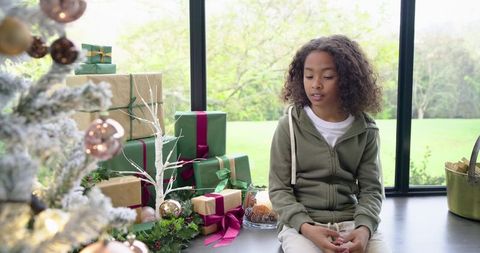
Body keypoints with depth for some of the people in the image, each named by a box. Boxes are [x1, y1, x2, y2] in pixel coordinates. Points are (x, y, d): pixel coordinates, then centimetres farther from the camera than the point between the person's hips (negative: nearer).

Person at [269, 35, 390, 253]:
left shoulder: (365, 130, 4)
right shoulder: (289, 126, -2)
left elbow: (371, 188, 4)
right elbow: (279, 189, -2)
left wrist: (364, 228, -16)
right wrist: (306, 227, -18)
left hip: (353, 222, 2)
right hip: (300, 224, -2)